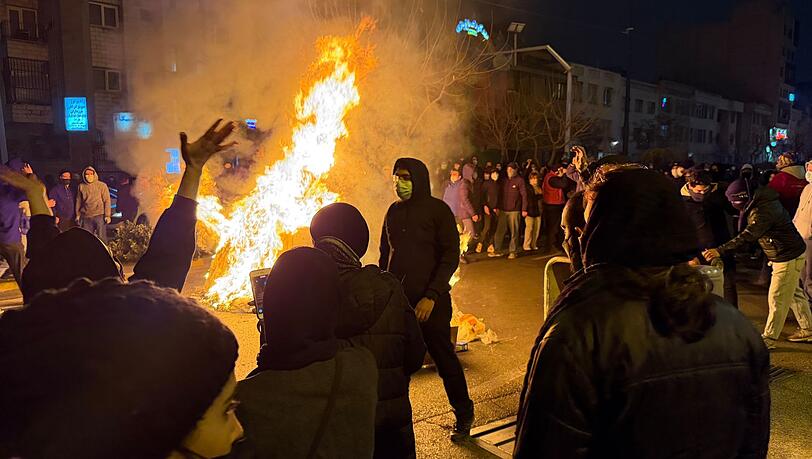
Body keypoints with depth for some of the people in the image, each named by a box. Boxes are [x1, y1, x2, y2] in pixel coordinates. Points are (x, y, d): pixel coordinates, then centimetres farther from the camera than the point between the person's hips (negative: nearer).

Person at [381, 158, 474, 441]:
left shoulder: (437, 210, -5)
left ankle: (464, 415, 23)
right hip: (396, 297, 4)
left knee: (444, 357, 5)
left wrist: (431, 296, -16)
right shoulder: (394, 211, 10)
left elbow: (451, 256, -9)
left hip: (429, 299, -4)